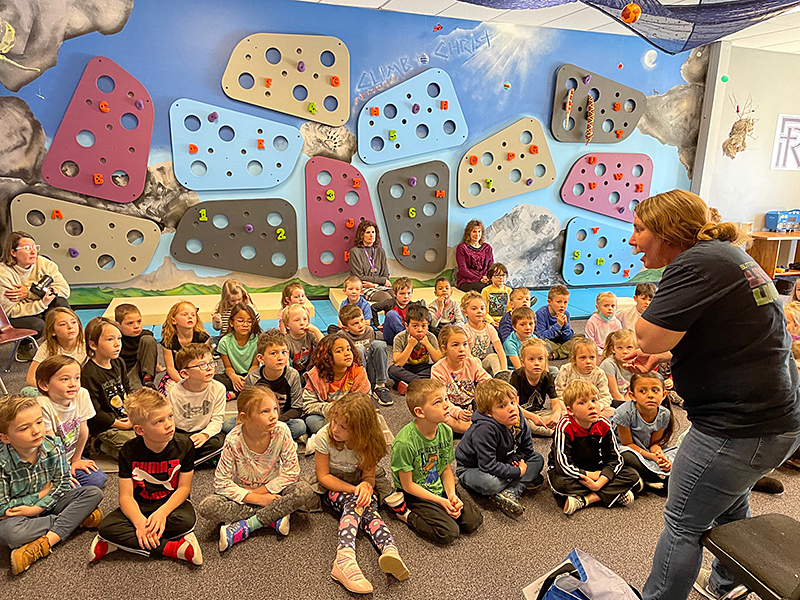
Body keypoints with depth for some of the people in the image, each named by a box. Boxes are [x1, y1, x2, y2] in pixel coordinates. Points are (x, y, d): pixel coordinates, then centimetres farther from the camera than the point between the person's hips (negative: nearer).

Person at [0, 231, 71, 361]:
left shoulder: (44, 263, -9)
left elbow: (64, 289, -18)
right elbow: (11, 311, -24)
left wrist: (29, 292, -26)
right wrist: (42, 303, -39)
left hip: (39, 311, 4)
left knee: (60, 302, -24)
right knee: (37, 325, -33)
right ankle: (24, 346, 3)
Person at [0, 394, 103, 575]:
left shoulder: (53, 446, -15)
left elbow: (63, 485, -7)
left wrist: (37, 508, -20)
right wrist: (42, 493, -15)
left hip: (48, 503, 3)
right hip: (18, 512, -3)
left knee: (94, 493, -18)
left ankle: (42, 545, -26)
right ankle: (78, 517, -19)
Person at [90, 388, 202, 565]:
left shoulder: (184, 445, -13)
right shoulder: (129, 452, -12)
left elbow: (184, 487, -9)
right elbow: (126, 496, -13)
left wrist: (162, 513, -26)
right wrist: (140, 521, -31)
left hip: (172, 503, -1)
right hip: (140, 507, 1)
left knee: (186, 520, -34)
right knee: (107, 527, -26)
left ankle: (124, 541, -18)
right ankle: (171, 548, -26)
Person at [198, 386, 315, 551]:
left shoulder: (281, 431, -22)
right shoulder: (234, 440, -23)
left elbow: (292, 472, -16)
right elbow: (221, 482, -18)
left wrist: (260, 491, -18)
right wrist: (257, 499, -22)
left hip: (272, 490, 1)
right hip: (242, 493, 0)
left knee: (304, 491, -27)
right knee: (207, 506, -26)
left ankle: (245, 527, -21)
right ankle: (273, 517, -20)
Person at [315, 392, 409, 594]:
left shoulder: (368, 442, -15)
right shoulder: (324, 436, -21)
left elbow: (369, 475, -8)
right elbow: (323, 476, -15)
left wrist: (365, 485, -33)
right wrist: (354, 490, -26)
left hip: (360, 486, 2)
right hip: (333, 487, -2)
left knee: (367, 503, -30)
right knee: (354, 502, -33)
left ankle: (390, 550, -50)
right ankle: (345, 559, -51)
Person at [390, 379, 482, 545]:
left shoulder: (446, 431, -6)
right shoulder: (404, 442, -26)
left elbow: (447, 469, 5)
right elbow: (408, 485, -18)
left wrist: (451, 495, -12)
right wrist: (441, 501, -16)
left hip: (440, 488, 6)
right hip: (415, 495, -6)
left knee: (473, 521, -6)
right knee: (449, 533, -18)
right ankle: (407, 515, -1)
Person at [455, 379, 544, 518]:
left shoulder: (518, 420, -13)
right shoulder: (485, 430, -35)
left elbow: (527, 448, 2)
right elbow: (489, 466, -34)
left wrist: (513, 460, -16)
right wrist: (517, 472, -24)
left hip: (500, 462, 8)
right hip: (471, 469, -8)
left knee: (538, 459, -1)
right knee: (490, 483, -41)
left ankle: (509, 493, -19)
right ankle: (525, 481, -10)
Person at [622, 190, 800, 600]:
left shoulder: (697, 263, -21)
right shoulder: (726, 254, 11)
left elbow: (648, 337, -27)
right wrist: (664, 357, 6)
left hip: (741, 426, -10)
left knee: (683, 524, 5)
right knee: (731, 506, 29)